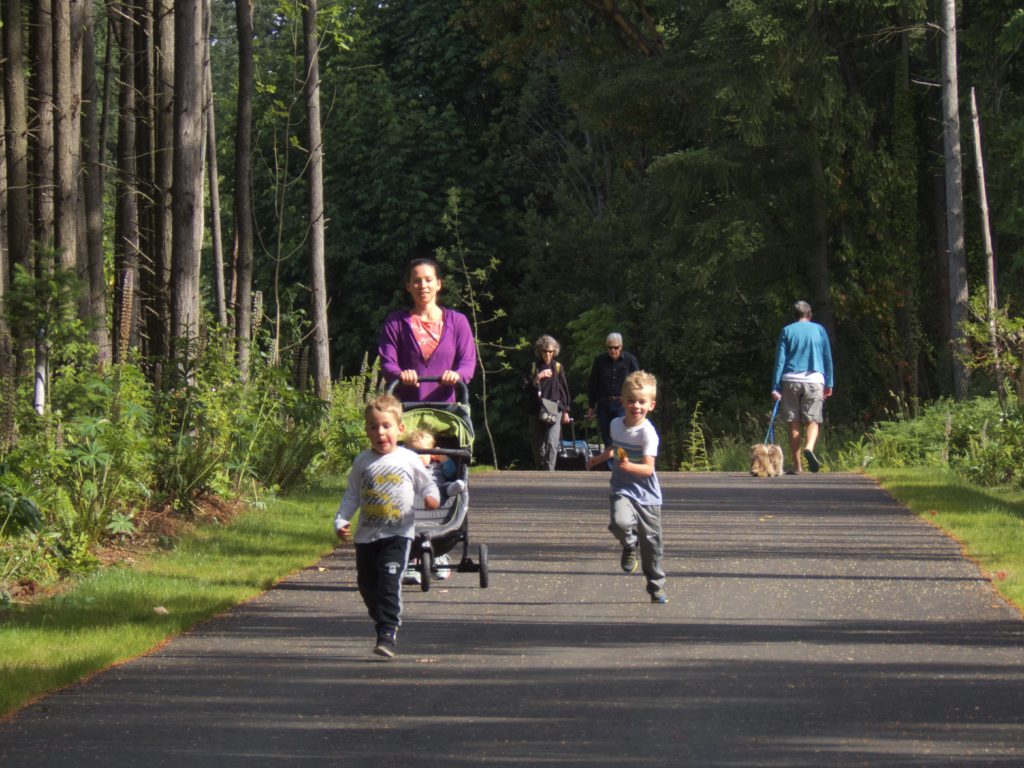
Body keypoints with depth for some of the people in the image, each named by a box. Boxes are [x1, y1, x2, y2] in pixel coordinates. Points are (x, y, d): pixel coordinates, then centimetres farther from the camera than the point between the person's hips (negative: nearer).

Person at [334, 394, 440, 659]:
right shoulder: (362, 462, 6)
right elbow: (351, 496, 12)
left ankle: (388, 633, -18)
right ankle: (383, 624, 29)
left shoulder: (409, 460, -1)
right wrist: (341, 521, 0)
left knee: (389, 584, -16)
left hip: (397, 535, -4)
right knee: (367, 585, 10)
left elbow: (427, 484, 8)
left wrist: (432, 497, -14)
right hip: (366, 535, 4)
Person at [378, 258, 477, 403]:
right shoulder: (395, 322, 9)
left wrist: (456, 375, -21)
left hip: (444, 406, 0)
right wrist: (400, 375, -23)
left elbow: (468, 361, 3)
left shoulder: (457, 321, 10)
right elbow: (387, 362, 1)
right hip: (405, 409, 0)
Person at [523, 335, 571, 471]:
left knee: (552, 443, -16)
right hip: (536, 412, 2)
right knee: (538, 445, 7)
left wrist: (565, 411, 10)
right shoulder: (534, 367, 6)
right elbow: (526, 387, 1)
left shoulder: (558, 367, 6)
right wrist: (538, 377, -14)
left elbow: (564, 389, 11)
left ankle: (549, 472, -19)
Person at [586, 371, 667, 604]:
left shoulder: (648, 432, -15)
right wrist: (600, 458, 36)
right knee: (620, 523, -29)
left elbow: (648, 468, -22)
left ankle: (657, 585, 25)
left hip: (646, 494, -3)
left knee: (651, 541, 5)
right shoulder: (616, 424, 2)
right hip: (622, 490, 3)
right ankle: (629, 545, 6)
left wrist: (629, 466, -39)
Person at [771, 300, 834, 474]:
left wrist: (776, 387, 0)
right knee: (812, 421, 2)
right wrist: (829, 384, 15)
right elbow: (828, 358, 9)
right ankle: (809, 447, -29)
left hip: (790, 381, 0)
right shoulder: (819, 330, 9)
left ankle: (797, 466, 6)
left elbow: (780, 360, 2)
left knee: (794, 424, 5)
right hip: (814, 380, 0)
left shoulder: (787, 331, 7)